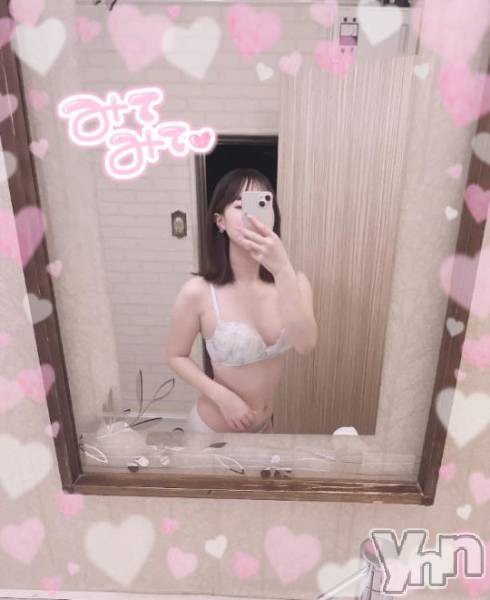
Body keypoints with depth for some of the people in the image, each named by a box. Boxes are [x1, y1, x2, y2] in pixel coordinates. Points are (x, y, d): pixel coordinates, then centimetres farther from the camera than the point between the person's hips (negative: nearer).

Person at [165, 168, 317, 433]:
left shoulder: (292, 281, -13)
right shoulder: (198, 292, -22)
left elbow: (305, 344, -29)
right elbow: (176, 356, -9)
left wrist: (283, 270, -38)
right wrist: (222, 396, -20)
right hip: (214, 427, -4)